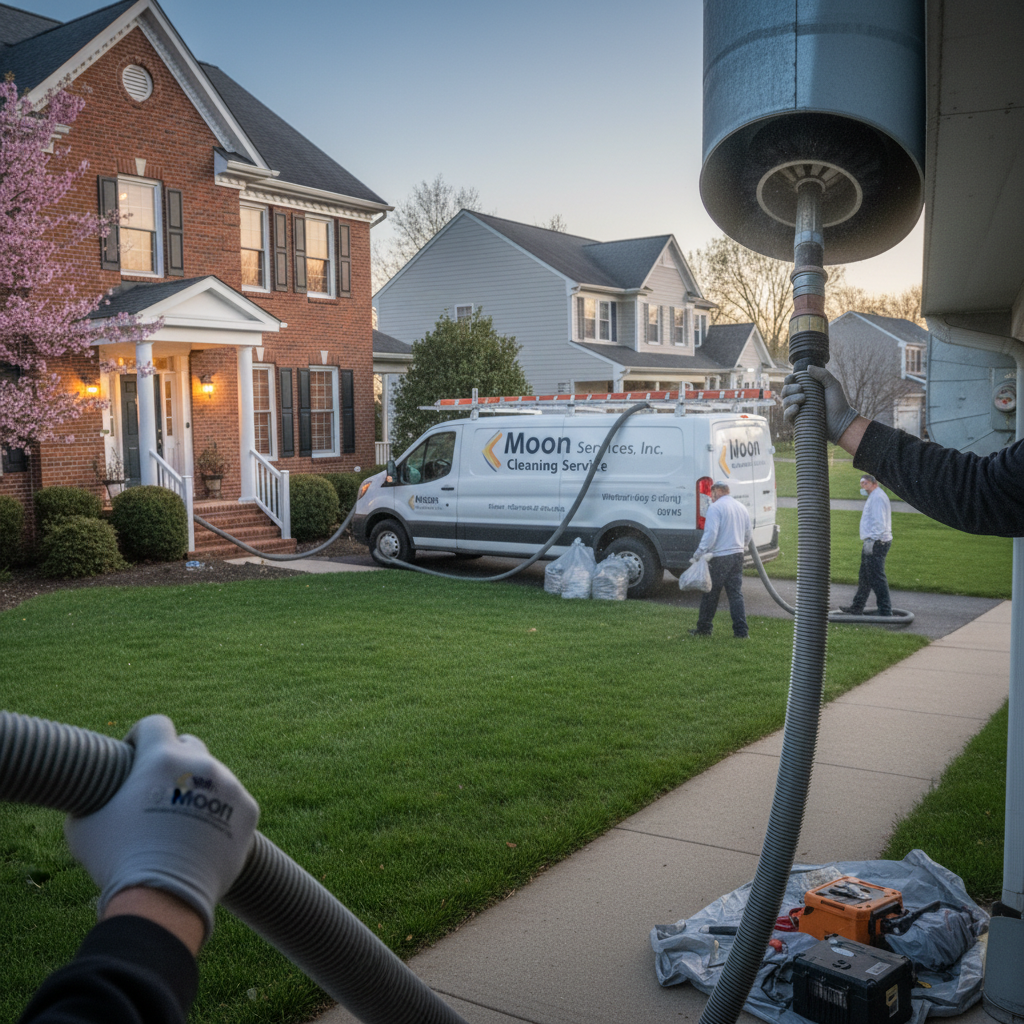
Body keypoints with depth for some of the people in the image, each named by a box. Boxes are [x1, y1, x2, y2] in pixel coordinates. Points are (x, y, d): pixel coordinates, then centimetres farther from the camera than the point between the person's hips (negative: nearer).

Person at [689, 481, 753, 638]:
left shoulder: (715, 508, -10)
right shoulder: (742, 508, 15)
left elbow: (710, 534, -19)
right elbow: (748, 535, 22)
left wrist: (698, 555, -15)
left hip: (719, 558, -7)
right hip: (737, 556, 7)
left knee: (710, 595, 5)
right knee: (736, 594, 7)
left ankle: (704, 629, 14)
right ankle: (741, 631, 4)